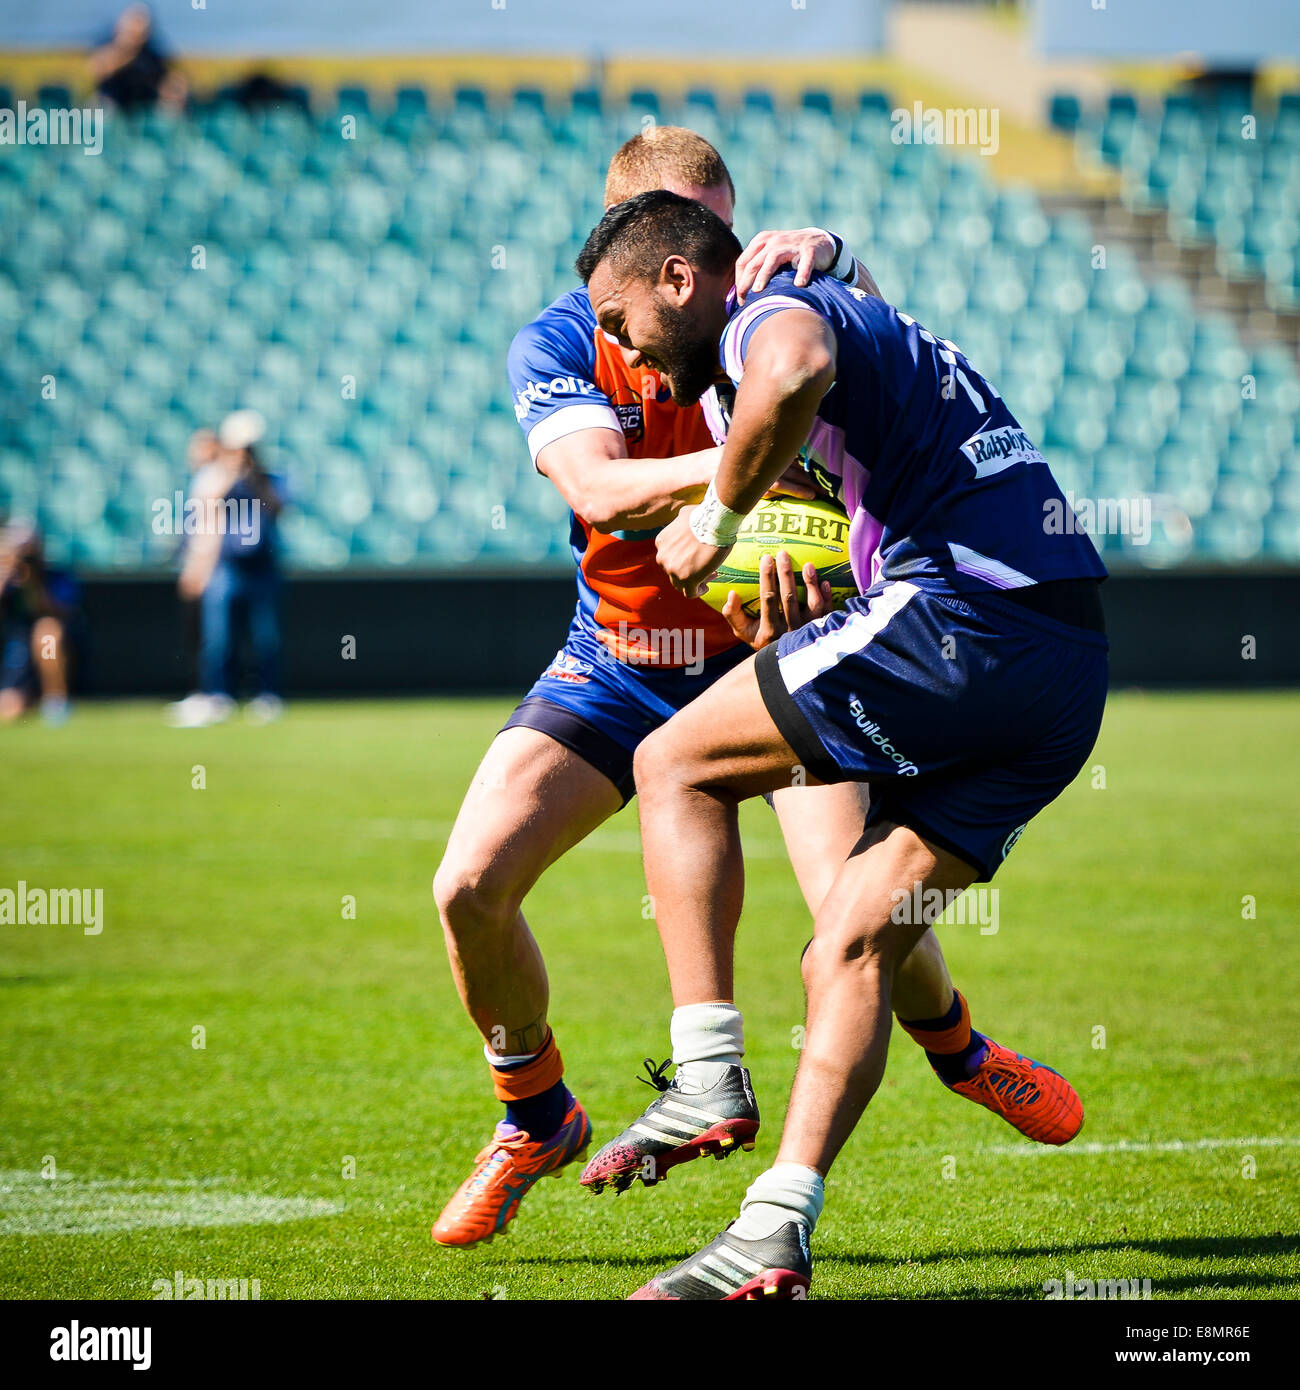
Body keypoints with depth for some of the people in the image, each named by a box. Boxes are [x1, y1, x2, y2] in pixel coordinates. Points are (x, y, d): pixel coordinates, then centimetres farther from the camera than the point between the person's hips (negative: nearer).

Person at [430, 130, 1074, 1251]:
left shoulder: (757, 311, -11)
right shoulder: (557, 348, -12)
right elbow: (600, 489, -30)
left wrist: (824, 252, -51)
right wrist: (738, 462, -47)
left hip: (769, 642, -1)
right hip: (617, 658, 2)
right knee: (470, 885, -12)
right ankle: (535, 1115, 15)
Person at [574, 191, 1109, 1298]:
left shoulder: (771, 314, -1)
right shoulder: (873, 328, 30)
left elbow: (795, 373, -27)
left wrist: (719, 514, -13)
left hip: (960, 618, -9)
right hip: (1070, 673, 9)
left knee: (676, 766, 1)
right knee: (852, 949, 5)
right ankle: (777, 1235, -4)